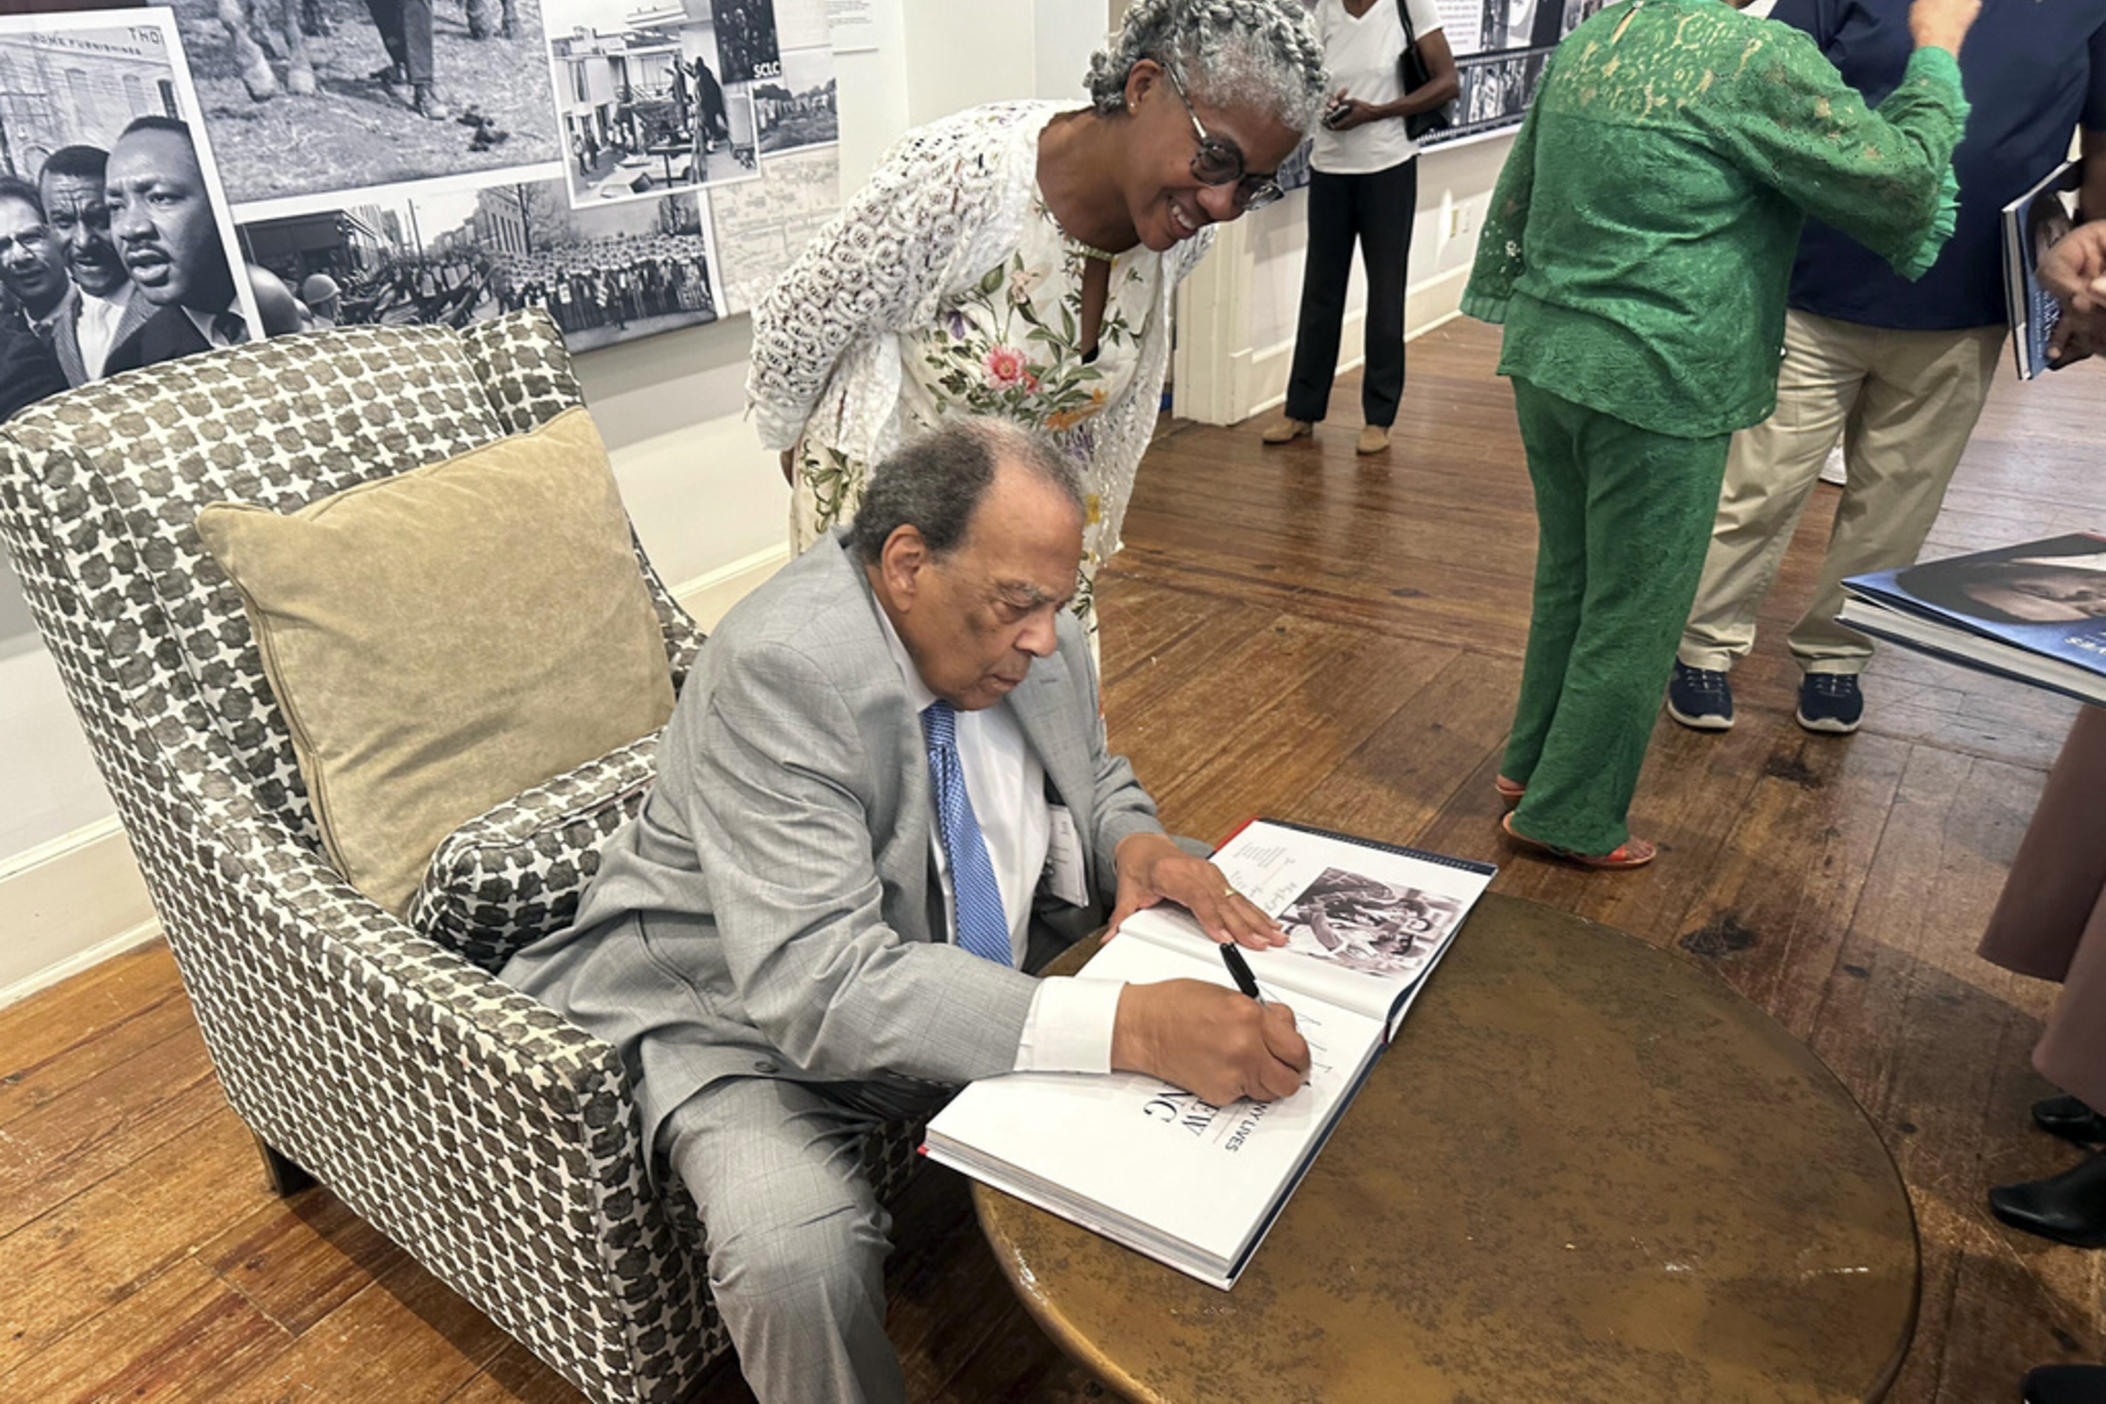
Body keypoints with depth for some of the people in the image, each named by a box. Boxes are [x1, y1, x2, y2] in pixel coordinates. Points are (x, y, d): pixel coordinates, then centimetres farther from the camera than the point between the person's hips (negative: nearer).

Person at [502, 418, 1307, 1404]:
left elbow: (1095, 780, 12)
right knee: (800, 1258, -32)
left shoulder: (1030, 640, -7)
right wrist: (1127, 1027, -45)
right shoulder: (779, 668, -29)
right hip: (748, 1019, -6)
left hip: (971, 986, 7)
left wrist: (1132, 842, -14)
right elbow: (820, 988, -37)